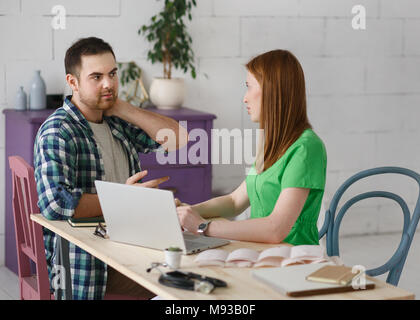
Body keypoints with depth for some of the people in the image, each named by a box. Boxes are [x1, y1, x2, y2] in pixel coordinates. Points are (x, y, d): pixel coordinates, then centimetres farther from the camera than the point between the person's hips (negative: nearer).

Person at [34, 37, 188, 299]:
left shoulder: (117, 123, 14)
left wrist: (122, 108, 0)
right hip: (84, 263, -8)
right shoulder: (57, 132, -11)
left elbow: (178, 140, 6)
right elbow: (56, 203, -24)